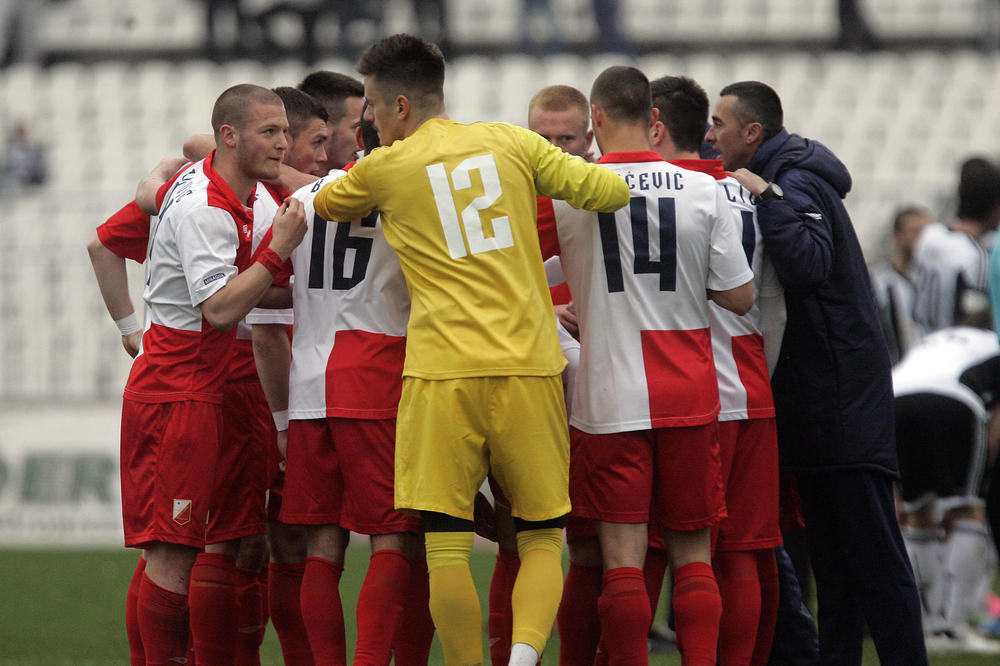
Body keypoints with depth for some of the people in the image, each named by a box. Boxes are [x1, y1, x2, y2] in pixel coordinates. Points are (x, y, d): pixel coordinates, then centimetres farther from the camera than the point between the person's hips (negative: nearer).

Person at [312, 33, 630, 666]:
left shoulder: (384, 169, 4)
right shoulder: (512, 143, 8)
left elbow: (325, 205, 23)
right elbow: (612, 191, 6)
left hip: (443, 375, -2)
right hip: (528, 367, 2)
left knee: (446, 549, 0)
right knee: (541, 540, 7)